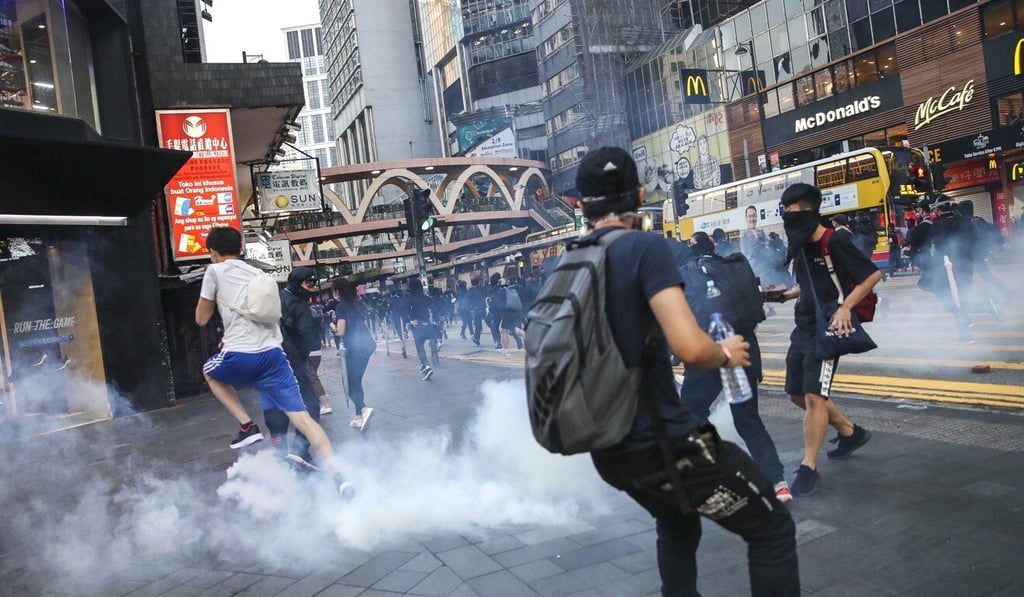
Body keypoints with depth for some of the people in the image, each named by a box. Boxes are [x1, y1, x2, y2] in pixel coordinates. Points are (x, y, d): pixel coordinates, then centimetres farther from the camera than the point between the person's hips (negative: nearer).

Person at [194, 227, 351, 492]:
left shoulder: (215, 271, 8)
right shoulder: (258, 274, 24)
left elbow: (201, 318, 14)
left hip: (239, 357, -4)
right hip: (273, 353, 4)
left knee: (210, 371, 32)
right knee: (301, 417, -3)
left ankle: (247, 427, 16)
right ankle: (338, 476, -19)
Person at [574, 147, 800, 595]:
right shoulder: (646, 247, -15)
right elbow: (690, 348, -27)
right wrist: (726, 355, -5)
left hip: (608, 449, 8)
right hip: (661, 441, -7)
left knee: (676, 527, 32)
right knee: (772, 528, 11)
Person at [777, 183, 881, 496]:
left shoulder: (836, 243, -15)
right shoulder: (801, 246, 8)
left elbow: (873, 274, -13)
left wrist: (845, 307, -22)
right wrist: (785, 295, 6)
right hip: (802, 328, 9)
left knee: (814, 396, -13)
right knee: (798, 394, 14)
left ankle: (809, 468, -4)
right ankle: (850, 432, 34)